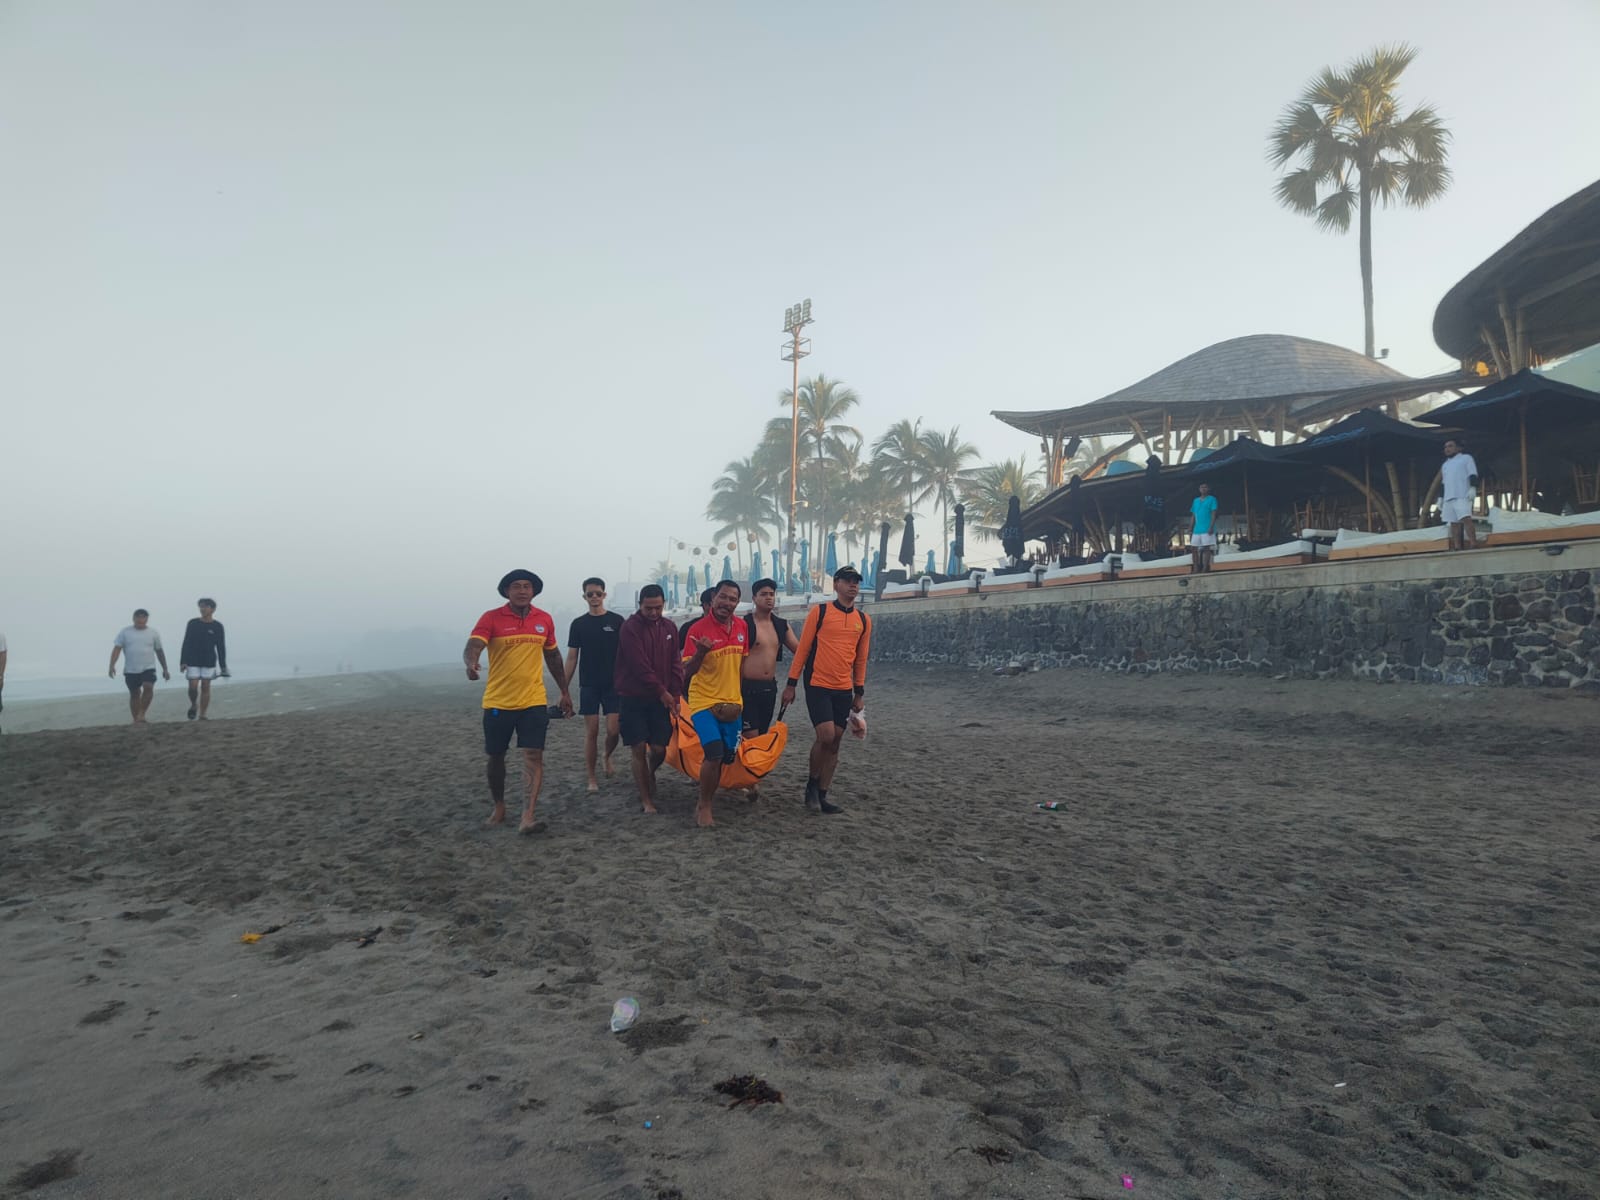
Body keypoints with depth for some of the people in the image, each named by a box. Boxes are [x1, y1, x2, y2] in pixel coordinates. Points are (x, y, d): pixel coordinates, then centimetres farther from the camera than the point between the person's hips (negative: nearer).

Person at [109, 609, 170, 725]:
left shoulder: (153, 633, 5)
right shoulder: (125, 632, 3)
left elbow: (159, 652, 12)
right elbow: (117, 649, -2)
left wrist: (165, 669, 12)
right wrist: (112, 665, -14)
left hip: (148, 668, 0)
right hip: (131, 670, 1)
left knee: (148, 688, -22)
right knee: (134, 694, 6)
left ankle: (142, 714, -7)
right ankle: (136, 719, 16)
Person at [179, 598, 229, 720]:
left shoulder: (217, 626, 0)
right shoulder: (193, 623, 2)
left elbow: (221, 647, 3)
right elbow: (186, 643, 3)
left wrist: (223, 666, 0)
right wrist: (183, 662, -4)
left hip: (209, 662, 0)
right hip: (193, 662, 0)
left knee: (205, 687, 0)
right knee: (193, 687, -7)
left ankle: (202, 715, 6)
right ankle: (194, 705, 22)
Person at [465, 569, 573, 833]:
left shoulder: (545, 620, 4)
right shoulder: (491, 618, -7)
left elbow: (553, 657, 16)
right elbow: (472, 647, -21)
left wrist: (565, 692, 19)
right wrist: (471, 664, -45)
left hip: (533, 702, 1)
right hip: (497, 702, -1)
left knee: (533, 756, -11)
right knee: (496, 757, 13)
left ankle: (529, 814, -12)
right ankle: (499, 809, 32)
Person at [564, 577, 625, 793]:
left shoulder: (617, 621, 2)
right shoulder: (578, 624, 5)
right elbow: (572, 657, 6)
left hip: (613, 684, -1)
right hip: (588, 686, 1)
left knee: (613, 730, -5)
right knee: (591, 731, 1)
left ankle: (608, 756, 28)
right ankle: (592, 778, 11)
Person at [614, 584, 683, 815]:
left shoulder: (669, 628, 7)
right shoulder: (630, 627, -10)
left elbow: (676, 663, 6)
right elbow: (640, 666, -16)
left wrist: (675, 694, -6)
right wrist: (662, 692, -14)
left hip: (661, 699, 4)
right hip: (632, 698, -4)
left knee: (659, 749, 2)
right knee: (639, 749, -2)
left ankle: (648, 775, 35)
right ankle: (646, 800, 8)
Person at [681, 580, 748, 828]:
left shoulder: (741, 627, 3)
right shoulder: (698, 628, -14)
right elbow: (686, 672, -15)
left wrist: (738, 698, 14)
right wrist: (700, 652, -34)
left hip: (731, 703, 6)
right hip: (704, 702, -6)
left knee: (726, 756, 11)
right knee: (714, 753, -20)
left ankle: (706, 801, 31)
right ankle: (704, 806, 0)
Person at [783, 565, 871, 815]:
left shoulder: (864, 620, 9)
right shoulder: (819, 612, -4)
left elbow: (861, 659, 14)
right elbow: (802, 649, -2)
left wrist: (860, 693, 13)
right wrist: (791, 684, -4)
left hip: (844, 691, 5)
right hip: (818, 686, -4)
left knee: (834, 743, 5)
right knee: (826, 736, -15)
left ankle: (821, 796, 15)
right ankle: (812, 783, 10)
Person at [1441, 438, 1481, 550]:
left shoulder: (1466, 458, 10)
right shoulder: (1445, 465, 27)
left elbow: (1473, 475, -2)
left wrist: (1472, 488, -16)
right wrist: (1440, 497, 19)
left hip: (1462, 496, -6)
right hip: (1448, 498, 6)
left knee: (1466, 519, -19)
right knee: (1454, 523, 0)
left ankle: (1473, 545, -23)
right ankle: (1457, 548, -2)